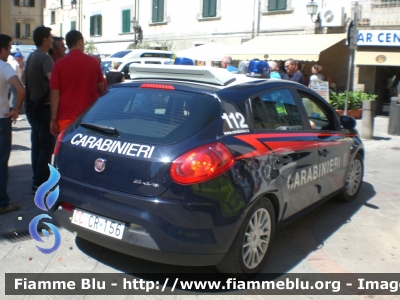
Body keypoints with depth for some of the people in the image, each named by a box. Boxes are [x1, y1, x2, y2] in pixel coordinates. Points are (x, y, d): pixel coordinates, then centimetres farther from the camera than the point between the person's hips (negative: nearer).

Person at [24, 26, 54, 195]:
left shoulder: (31, 57, 14)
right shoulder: (45, 58, -16)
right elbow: (53, 79, -32)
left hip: (32, 106, 9)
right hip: (44, 108, -9)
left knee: (37, 145, 14)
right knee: (47, 145, -3)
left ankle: (38, 179, 22)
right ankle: (39, 183, -2)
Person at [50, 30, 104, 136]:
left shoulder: (59, 64, -5)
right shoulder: (93, 62, 0)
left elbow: (55, 95, -6)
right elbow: (101, 88, 9)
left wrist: (53, 119, -1)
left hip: (66, 117, -2)